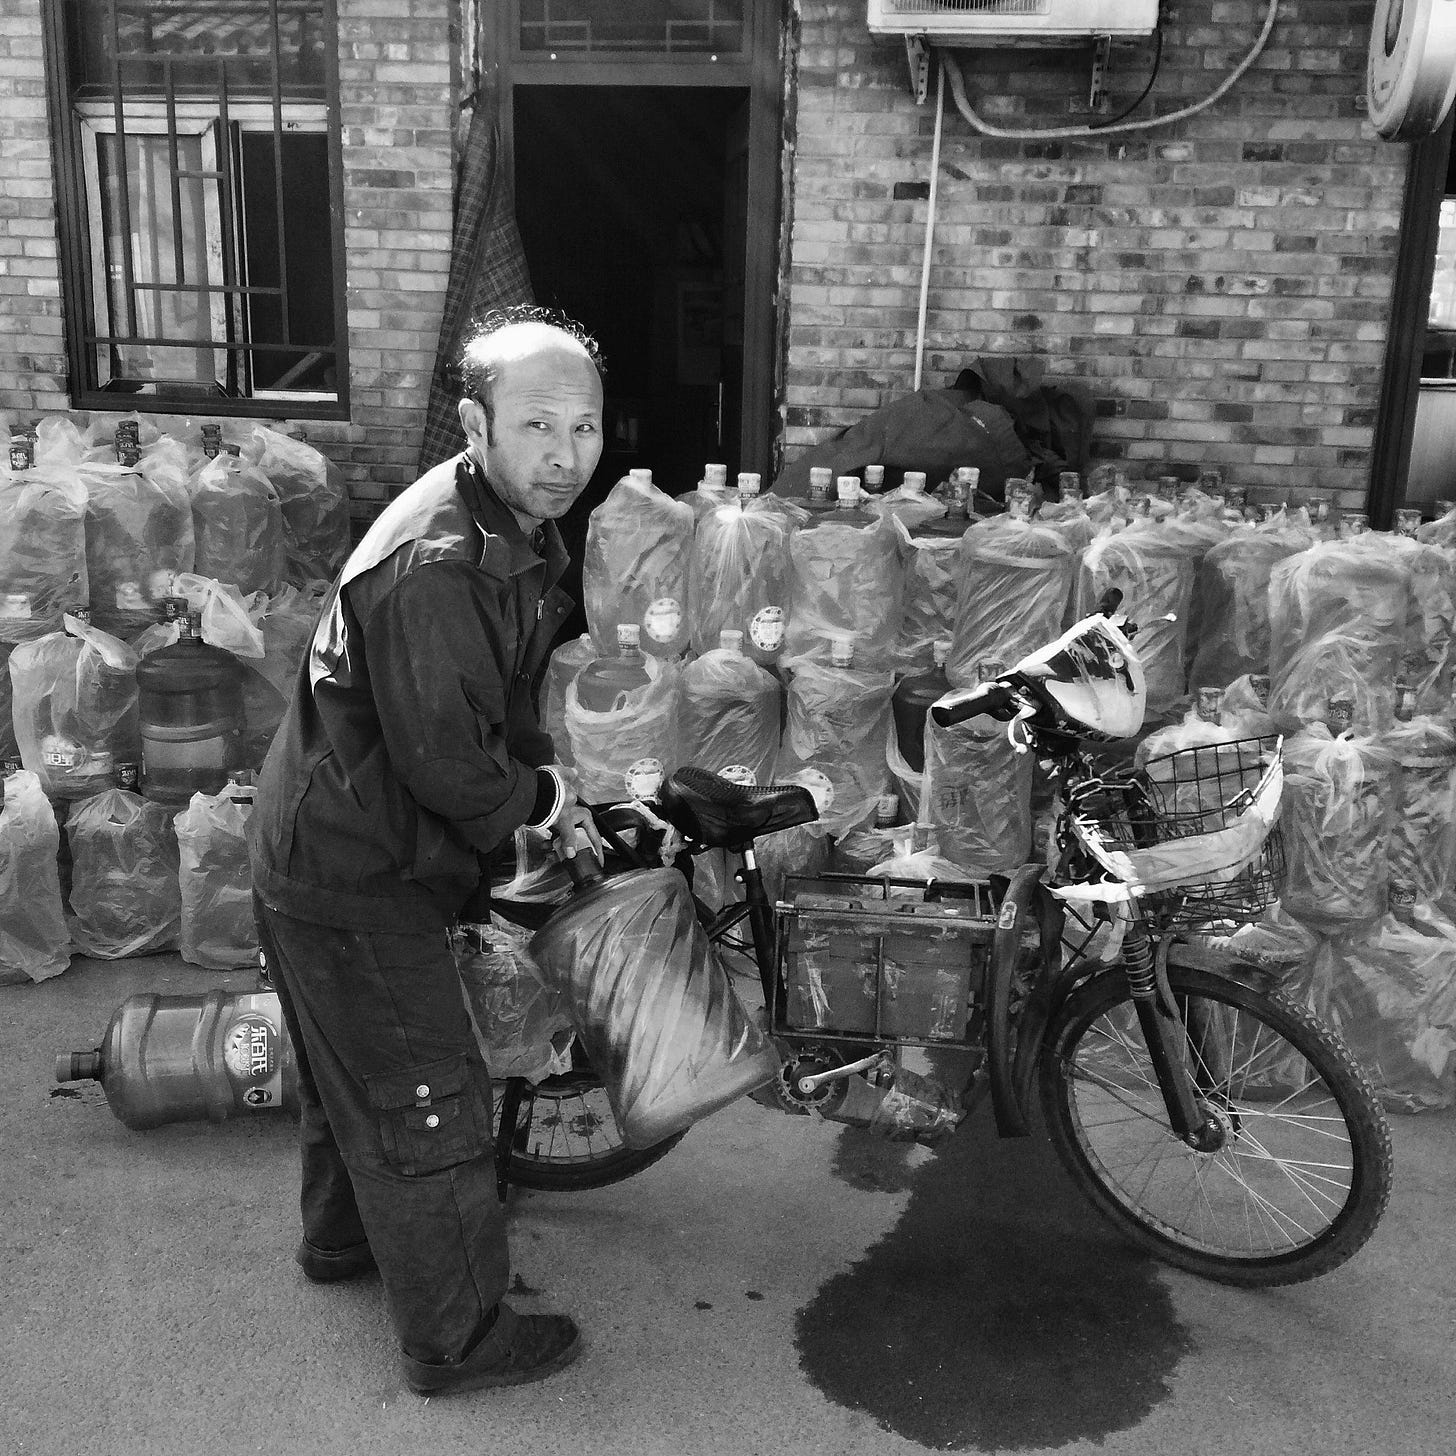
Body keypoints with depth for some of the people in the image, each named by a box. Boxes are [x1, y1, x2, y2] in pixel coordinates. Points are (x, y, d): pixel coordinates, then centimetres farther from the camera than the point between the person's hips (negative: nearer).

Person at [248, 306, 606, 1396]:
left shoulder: (515, 528, 2)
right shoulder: (436, 566, -31)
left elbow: (503, 694, 15)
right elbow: (443, 761, -30)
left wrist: (545, 787, 2)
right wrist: (540, 798, -12)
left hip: (331, 846, 10)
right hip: (354, 879, -10)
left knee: (355, 1070, 28)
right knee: (430, 1103, 3)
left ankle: (343, 1235, 52)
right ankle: (458, 1338, 22)